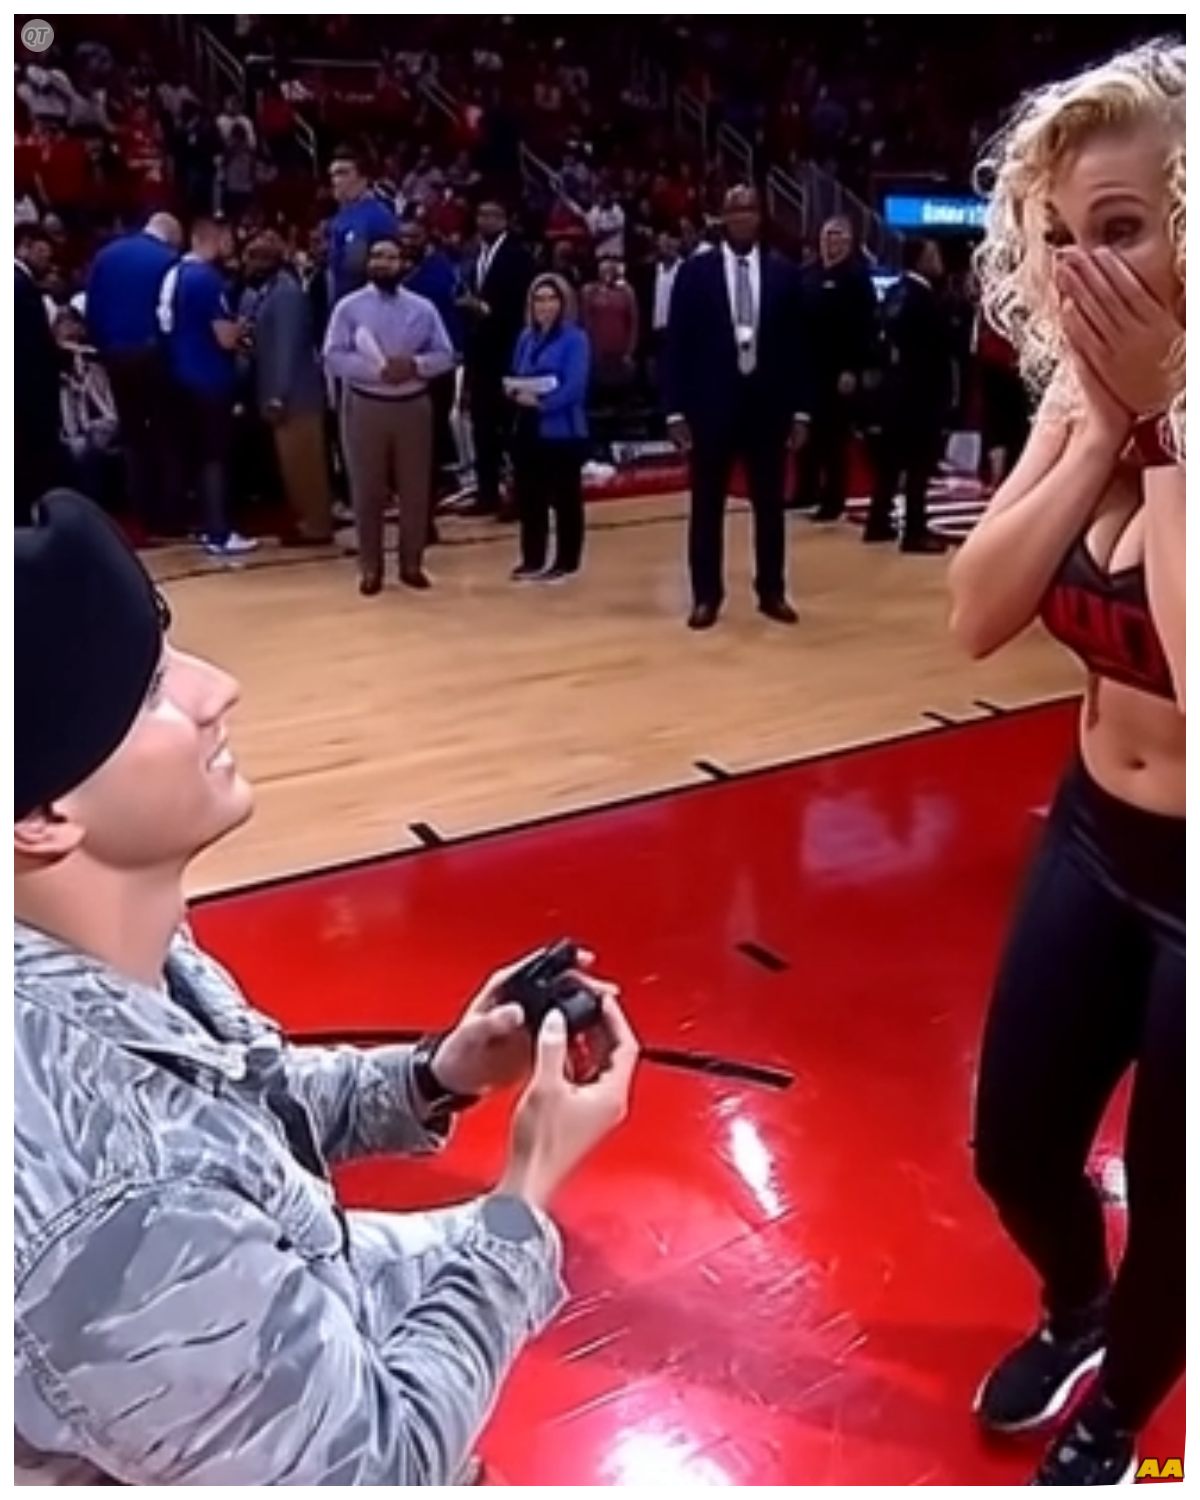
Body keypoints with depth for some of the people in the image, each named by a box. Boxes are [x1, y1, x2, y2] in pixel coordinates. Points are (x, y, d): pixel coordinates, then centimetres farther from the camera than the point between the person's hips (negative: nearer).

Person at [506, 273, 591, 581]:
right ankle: (532, 559, 20)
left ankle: (566, 562, 11)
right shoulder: (526, 338, 12)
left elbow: (574, 387, -16)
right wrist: (517, 394, -7)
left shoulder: (575, 338, -7)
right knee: (529, 497, 10)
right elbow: (513, 379, 16)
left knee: (564, 498, 3)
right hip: (528, 430, 6)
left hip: (562, 431, -6)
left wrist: (541, 403, -23)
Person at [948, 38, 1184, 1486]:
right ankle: (1072, 1310, 55)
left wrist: (1158, 424, -30)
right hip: (1093, 837, 6)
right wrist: (1103, 426, -19)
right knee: (1013, 1146, 20)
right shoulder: (1085, 394, -4)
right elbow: (979, 616, -12)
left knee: (1169, 1199, 17)